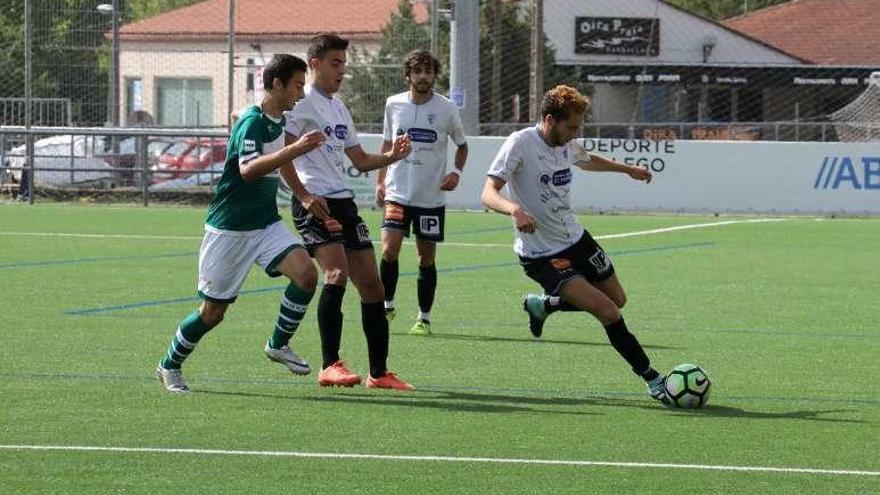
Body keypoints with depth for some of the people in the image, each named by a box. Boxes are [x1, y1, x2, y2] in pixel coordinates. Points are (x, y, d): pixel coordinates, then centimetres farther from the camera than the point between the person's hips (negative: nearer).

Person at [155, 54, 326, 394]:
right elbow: (248, 169, -35)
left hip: (266, 223, 7)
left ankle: (278, 345, 0)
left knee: (306, 273, -17)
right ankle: (169, 366, 22)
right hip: (229, 228, -7)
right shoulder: (252, 121, -18)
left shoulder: (278, 122, 8)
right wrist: (296, 149, -41)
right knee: (213, 311, 1)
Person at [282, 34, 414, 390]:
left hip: (343, 201, 9)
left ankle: (379, 372, 11)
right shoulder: (303, 102, -5)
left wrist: (390, 157, 7)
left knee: (371, 283, 4)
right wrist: (303, 196, -21)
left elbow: (359, 160, 26)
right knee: (337, 270, -25)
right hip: (315, 203, -9)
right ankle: (330, 366, -24)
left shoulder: (339, 108, 23)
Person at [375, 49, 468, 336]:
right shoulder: (393, 105, 2)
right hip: (397, 193, 1)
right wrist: (380, 181, 9)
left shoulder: (446, 109, -3)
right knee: (389, 250, -13)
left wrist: (456, 172, -5)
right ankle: (387, 306, 7)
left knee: (426, 258, 3)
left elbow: (461, 144, 12)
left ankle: (424, 318, 14)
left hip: (431, 197, -1)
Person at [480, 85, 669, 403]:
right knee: (607, 312, -18)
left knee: (618, 300, 19)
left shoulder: (566, 144, 3)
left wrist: (628, 169, 39)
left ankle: (543, 305, 36)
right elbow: (489, 194, -27)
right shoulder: (520, 144, -20)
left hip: (576, 239, 8)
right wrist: (515, 209, -47)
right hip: (541, 254, -8)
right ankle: (651, 379, -7)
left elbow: (587, 161, 28)